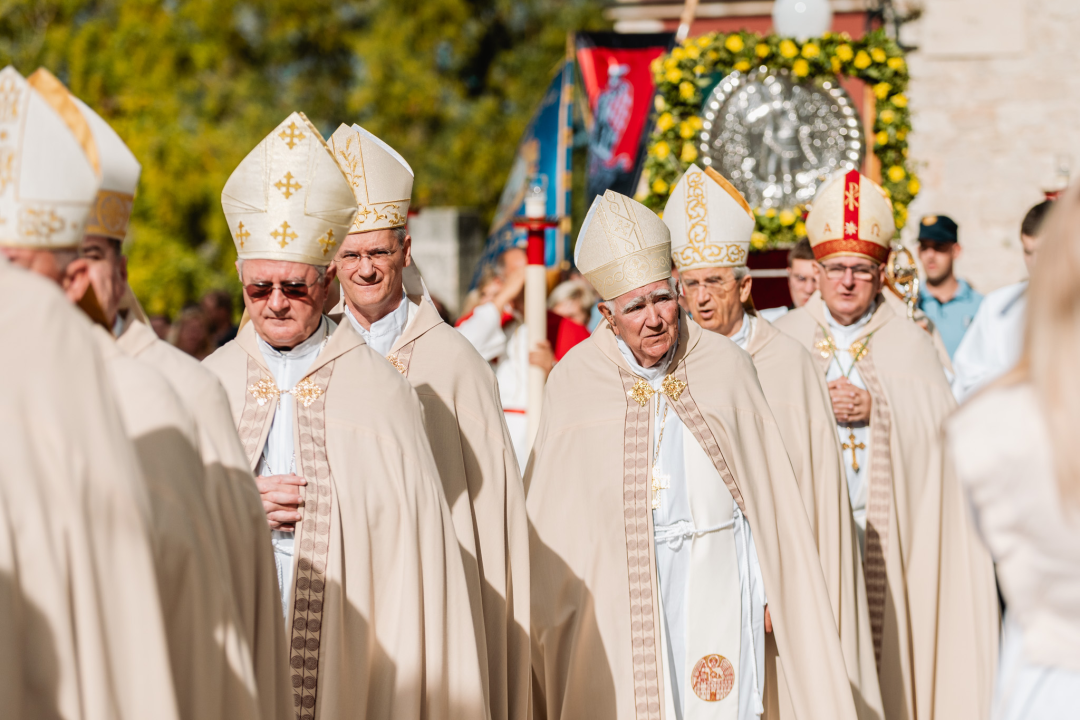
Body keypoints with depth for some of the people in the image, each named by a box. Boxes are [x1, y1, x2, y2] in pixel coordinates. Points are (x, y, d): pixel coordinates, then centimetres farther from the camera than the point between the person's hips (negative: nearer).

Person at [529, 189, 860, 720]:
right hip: (617, 591, 0)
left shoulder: (725, 366, 0)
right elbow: (549, 514, 2)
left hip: (714, 586, 1)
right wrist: (543, 616, 2)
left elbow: (764, 491, 4)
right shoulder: (574, 382, -2)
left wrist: (770, 590, 3)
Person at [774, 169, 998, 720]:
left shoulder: (910, 344, 9)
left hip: (886, 535, 0)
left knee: (883, 649, -4)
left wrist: (874, 407, -11)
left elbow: (939, 429, -1)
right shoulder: (784, 339, 10)